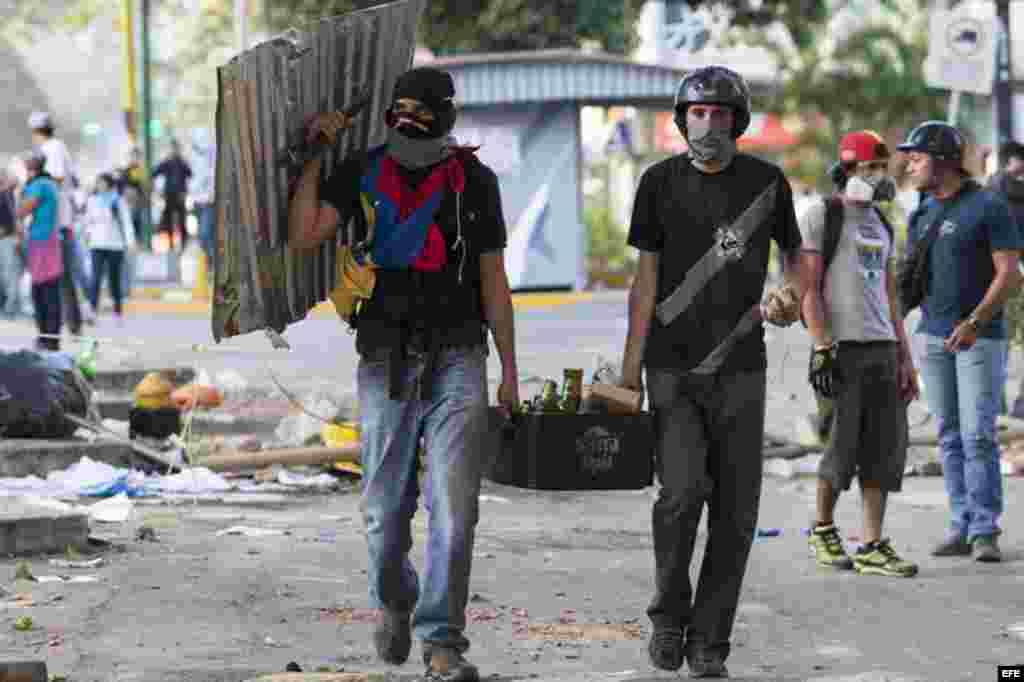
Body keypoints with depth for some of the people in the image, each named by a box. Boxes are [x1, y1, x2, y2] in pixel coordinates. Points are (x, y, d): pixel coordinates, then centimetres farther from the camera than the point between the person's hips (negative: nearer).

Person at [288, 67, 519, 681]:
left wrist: (510, 371, 6)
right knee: (385, 508, 8)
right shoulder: (362, 173, 6)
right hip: (386, 359, 1)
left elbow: (493, 282, 8)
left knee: (454, 508, -11)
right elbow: (305, 235, -7)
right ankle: (394, 604, 35)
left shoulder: (474, 181, 5)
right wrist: (314, 155, -4)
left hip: (456, 359, -1)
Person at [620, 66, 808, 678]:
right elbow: (647, 278, 5)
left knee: (736, 509, -1)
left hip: (740, 369, 1)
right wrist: (630, 369, 0)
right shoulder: (661, 182, 3)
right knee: (682, 491, -17)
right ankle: (669, 616, 5)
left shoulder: (767, 183, 5)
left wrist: (792, 296, -4)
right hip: (673, 369, -1)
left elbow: (796, 254, 19)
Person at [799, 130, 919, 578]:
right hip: (842, 347, -7)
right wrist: (821, 347, -16)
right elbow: (808, 286, -8)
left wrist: (904, 356, 15)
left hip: (882, 347, 7)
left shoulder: (882, 225, 20)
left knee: (886, 446, 1)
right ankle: (823, 529, 14)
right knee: (844, 444, -6)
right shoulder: (822, 215, -2)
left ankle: (873, 547, 3)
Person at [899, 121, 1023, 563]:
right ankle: (961, 526, 10)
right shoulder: (921, 215, 13)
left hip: (980, 337, -6)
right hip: (932, 335, 6)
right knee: (950, 437, 6)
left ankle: (985, 531, -7)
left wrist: (975, 321, -21)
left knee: (978, 435, -9)